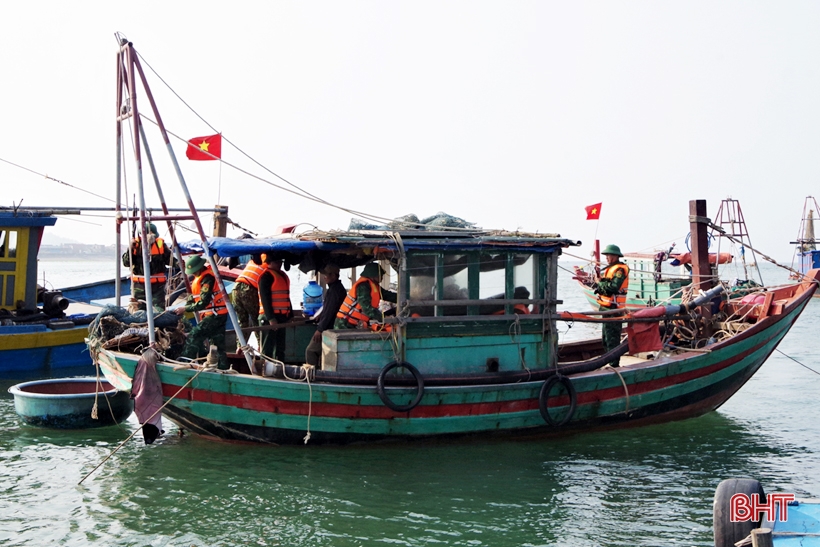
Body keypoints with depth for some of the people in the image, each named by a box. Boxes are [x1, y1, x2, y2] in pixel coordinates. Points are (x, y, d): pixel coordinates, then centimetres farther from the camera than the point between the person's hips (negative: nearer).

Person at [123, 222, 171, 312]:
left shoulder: (161, 244, -1)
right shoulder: (136, 244, -2)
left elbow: (169, 261, 4)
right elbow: (126, 263, -3)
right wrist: (130, 250, -17)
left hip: (157, 284, -1)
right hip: (139, 284, 1)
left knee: (159, 311, -2)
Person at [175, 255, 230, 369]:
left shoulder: (207, 278, -20)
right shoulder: (200, 277, 11)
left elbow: (203, 302, -23)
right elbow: (193, 296, 16)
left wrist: (185, 309, -17)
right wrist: (185, 307, 1)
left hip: (215, 314, -10)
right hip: (218, 314, 10)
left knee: (194, 335, -14)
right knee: (218, 343, 12)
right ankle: (223, 367, 17)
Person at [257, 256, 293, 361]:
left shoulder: (283, 275, 18)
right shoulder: (266, 276, -10)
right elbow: (265, 298, -17)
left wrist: (290, 315, 17)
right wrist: (271, 318, -22)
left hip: (281, 316, 9)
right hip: (270, 318, -9)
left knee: (280, 348, 14)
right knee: (268, 349, -8)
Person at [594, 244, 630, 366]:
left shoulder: (620, 269, -13)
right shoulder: (611, 268, 19)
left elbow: (614, 286, -25)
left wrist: (600, 284, -10)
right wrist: (600, 286, -4)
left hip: (613, 309, -11)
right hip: (607, 308, 11)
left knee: (612, 338, -11)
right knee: (606, 337, 18)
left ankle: (614, 363, -9)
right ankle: (609, 360, 28)